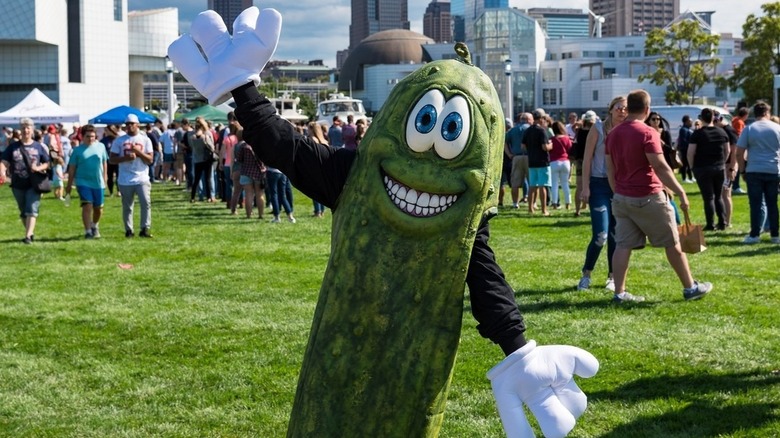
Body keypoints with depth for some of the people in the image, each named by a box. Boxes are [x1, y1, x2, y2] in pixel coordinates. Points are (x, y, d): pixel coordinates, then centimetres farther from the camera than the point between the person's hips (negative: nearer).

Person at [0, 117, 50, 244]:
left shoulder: (39, 147, 4)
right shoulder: (13, 147, 5)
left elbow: (47, 163, 8)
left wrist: (39, 168, -14)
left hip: (33, 185, -3)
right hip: (18, 185, 3)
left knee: (32, 210, -14)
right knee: (23, 212, 13)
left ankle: (28, 236, -19)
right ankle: (31, 233, 29)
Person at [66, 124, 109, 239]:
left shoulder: (100, 147, 3)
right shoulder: (78, 150, -2)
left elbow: (104, 163, 12)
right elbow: (72, 168, 2)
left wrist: (104, 178, 12)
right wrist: (69, 185, 1)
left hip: (98, 182, 3)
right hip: (83, 182, -3)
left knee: (98, 208, 12)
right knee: (87, 205, -14)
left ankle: (95, 226, 39)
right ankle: (88, 231, -9)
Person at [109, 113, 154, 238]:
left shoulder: (145, 140, 6)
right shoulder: (119, 141, 6)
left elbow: (150, 159, 0)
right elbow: (111, 159, 2)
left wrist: (138, 151, -14)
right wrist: (125, 158, -14)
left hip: (142, 179, -1)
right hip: (125, 180, 1)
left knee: (146, 203, -14)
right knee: (127, 207, 7)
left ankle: (145, 228, -10)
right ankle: (128, 230, 16)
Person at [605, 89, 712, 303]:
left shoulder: (613, 134, 7)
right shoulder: (647, 133, -14)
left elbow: (610, 170, 12)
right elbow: (661, 167, -19)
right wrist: (681, 192, -15)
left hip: (622, 198, 6)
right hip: (647, 198, -6)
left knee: (623, 245, 6)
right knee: (672, 243, 6)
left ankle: (619, 292, 3)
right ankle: (690, 287, 15)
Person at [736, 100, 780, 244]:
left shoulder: (749, 129, -1)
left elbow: (739, 153, -3)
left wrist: (742, 170, 6)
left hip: (754, 171, -1)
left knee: (755, 204, 2)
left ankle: (755, 235, 1)